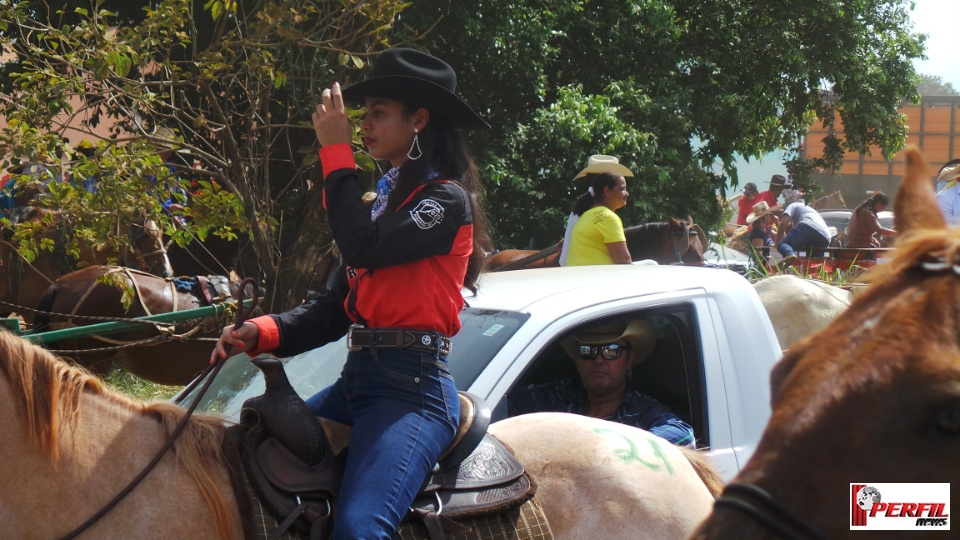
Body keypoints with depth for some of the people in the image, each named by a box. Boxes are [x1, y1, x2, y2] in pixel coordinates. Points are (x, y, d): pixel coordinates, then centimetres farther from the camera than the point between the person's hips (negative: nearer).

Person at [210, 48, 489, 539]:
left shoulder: (447, 201, -5)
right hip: (356, 381, 9)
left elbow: (362, 247, -22)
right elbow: (336, 309, 18)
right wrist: (263, 333, 1)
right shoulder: (385, 198, 22)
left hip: (413, 386, -9)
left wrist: (335, 151, -10)